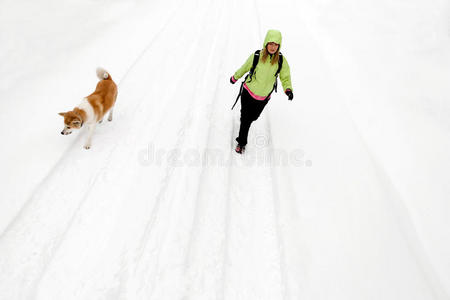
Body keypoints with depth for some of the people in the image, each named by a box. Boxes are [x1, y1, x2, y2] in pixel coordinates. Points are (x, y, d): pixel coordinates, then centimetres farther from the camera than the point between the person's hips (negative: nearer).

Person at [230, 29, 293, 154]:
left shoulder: (281, 60, -13)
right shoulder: (256, 56, -17)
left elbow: (285, 77, -3)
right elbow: (244, 68, 1)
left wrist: (288, 89, -22)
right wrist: (234, 78, 15)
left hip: (263, 97, 2)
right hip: (248, 92, -2)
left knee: (253, 117, 21)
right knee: (245, 118, 4)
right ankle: (241, 143, 25)